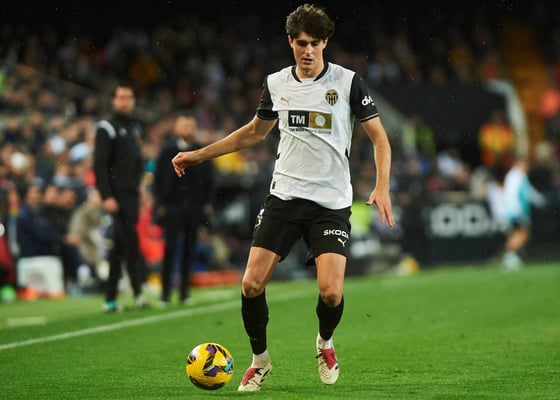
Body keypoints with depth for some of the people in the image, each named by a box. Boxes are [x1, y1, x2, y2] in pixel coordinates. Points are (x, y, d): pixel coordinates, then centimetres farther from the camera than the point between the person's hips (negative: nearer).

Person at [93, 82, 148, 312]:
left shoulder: (136, 127, 17)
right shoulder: (107, 129, -6)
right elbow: (99, 165, -12)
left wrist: (140, 186, 13)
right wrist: (106, 197, -19)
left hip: (132, 194, 7)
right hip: (117, 195, -7)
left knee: (119, 246, 8)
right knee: (130, 241, -14)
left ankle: (110, 299, 11)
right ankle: (138, 293, -15)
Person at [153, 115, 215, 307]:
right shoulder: (167, 150, 0)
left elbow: (209, 179, 9)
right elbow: (158, 178, 0)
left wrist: (207, 203, 3)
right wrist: (160, 203, -6)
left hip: (195, 207, 3)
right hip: (172, 206, -3)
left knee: (189, 251, 5)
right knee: (170, 249, -6)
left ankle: (184, 293, 12)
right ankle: (165, 294, -3)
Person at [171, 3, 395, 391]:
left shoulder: (348, 82, -5)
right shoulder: (276, 83, 6)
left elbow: (379, 137, -1)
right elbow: (255, 131, 23)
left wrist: (382, 186, -16)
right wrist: (199, 155, 22)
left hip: (332, 203, -3)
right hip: (284, 196, 3)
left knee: (331, 292, -16)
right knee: (251, 285, -8)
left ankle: (325, 343, 19)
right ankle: (260, 360, 16)